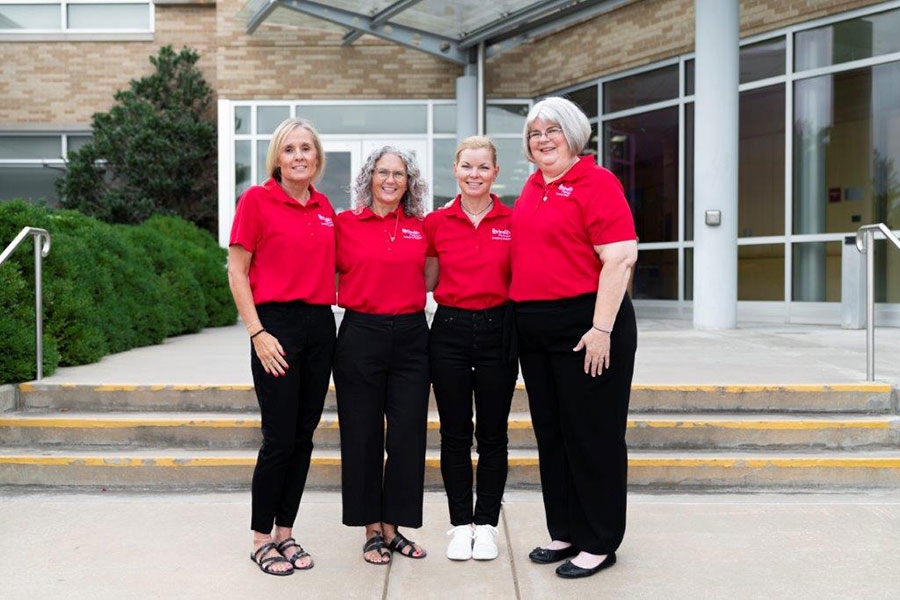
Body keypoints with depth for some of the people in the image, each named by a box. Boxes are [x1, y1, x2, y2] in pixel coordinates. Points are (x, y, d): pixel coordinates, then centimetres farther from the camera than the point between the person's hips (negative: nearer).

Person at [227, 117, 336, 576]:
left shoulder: (324, 207, 11)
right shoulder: (257, 199, -4)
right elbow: (236, 271, -5)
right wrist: (257, 333, -12)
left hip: (321, 325, 6)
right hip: (278, 324, -5)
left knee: (303, 438, 9)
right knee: (279, 439, -4)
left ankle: (285, 534, 21)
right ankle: (261, 539, 13)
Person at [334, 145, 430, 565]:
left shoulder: (420, 227, 9)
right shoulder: (345, 223, 2)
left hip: (411, 336, 3)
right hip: (361, 335, -2)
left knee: (408, 434, 3)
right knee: (363, 435, 3)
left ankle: (394, 527, 18)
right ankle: (372, 530, 17)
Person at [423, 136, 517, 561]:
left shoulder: (513, 221, 0)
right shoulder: (435, 222, 3)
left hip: (497, 331, -1)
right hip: (450, 330, 1)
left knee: (492, 434, 7)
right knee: (454, 433, 6)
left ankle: (487, 525, 19)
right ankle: (461, 525, 19)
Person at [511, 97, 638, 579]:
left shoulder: (595, 181, -9)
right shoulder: (533, 186, 13)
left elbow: (620, 257, -16)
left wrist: (601, 329, -21)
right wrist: (522, 313, 14)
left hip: (585, 325, -8)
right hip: (534, 327, 8)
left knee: (592, 435, 2)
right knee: (551, 433, 14)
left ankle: (599, 543, 15)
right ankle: (564, 532, 28)